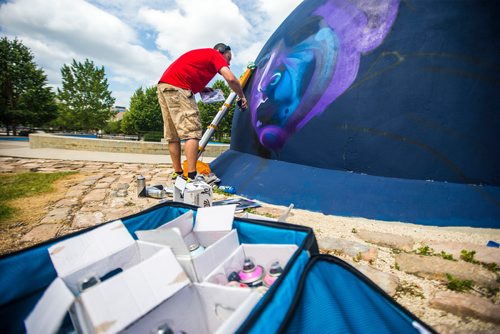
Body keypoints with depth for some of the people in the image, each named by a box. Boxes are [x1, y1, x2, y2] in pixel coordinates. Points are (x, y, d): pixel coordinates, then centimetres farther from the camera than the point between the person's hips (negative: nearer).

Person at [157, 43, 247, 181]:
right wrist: (241, 96, 3)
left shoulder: (201, 54, 31)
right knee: (192, 132, -12)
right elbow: (230, 78, -11)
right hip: (177, 87, -9)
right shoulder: (216, 55, 6)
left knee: (173, 135, 8)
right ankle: (191, 176, -18)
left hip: (163, 85, 9)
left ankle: (177, 173, 13)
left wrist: (200, 88, 16)